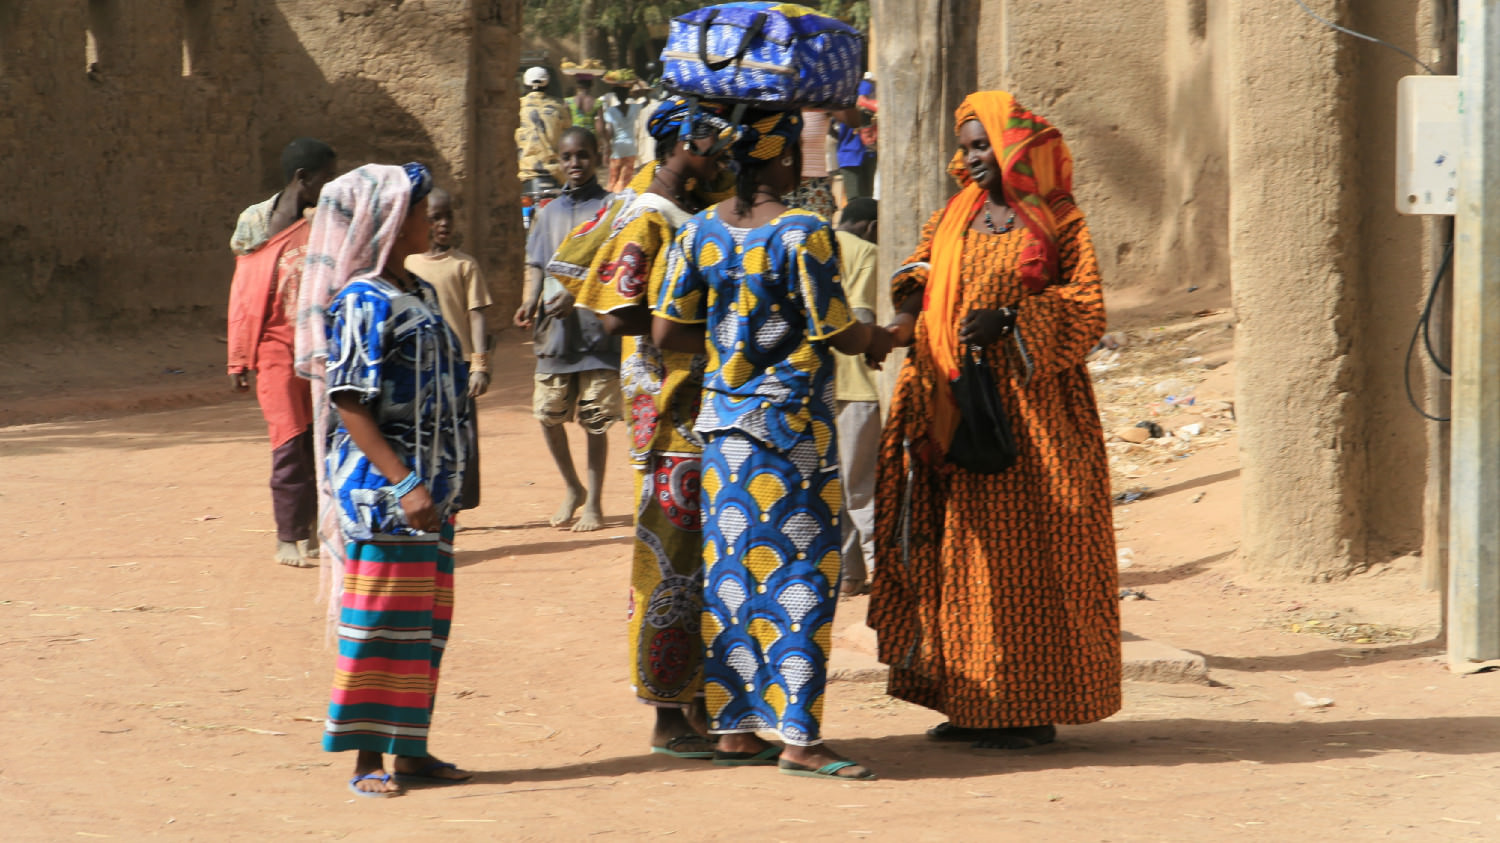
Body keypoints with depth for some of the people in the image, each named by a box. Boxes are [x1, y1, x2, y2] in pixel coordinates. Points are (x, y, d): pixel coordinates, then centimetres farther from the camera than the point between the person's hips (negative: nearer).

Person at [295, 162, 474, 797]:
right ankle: (368, 759, 1)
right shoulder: (364, 303, -13)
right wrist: (403, 483, -22)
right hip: (381, 487, -9)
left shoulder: (420, 294, 13)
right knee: (378, 621, -4)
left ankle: (409, 750, 17)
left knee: (425, 621, 10)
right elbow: (349, 405, -18)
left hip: (428, 487, 9)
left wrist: (444, 483, 17)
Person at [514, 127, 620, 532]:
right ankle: (572, 488, 24)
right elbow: (536, 264, 15)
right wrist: (530, 302, -4)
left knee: (595, 420, -1)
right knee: (548, 413, 3)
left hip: (597, 330, -4)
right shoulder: (550, 213, 15)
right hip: (555, 332, 4)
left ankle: (594, 501, 9)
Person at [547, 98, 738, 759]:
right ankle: (668, 719, 0)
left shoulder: (695, 212, 14)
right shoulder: (645, 222, -11)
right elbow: (619, 313, -21)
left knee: (709, 561, 11)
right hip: (669, 414, -9)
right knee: (672, 563, -5)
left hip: (711, 408, 9)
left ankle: (700, 704, 18)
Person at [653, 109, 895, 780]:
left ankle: (733, 726, 15)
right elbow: (835, 334, -13)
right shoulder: (803, 234, -16)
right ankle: (798, 737, -2)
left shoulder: (699, 233, 1)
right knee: (800, 574, -1)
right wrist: (875, 337, 8)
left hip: (724, 422, 6)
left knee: (731, 571, 11)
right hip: (792, 423, -6)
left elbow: (666, 332, 3)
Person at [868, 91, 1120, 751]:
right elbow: (923, 266, 25)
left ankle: (1030, 707, -2)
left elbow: (1087, 308, -6)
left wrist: (1010, 322, -17)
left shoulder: (1058, 223, -1)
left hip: (1028, 405, -6)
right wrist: (910, 306, 3)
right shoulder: (955, 217, 14)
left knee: (1021, 551, -6)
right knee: (960, 546, 4)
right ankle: (975, 702, 9)